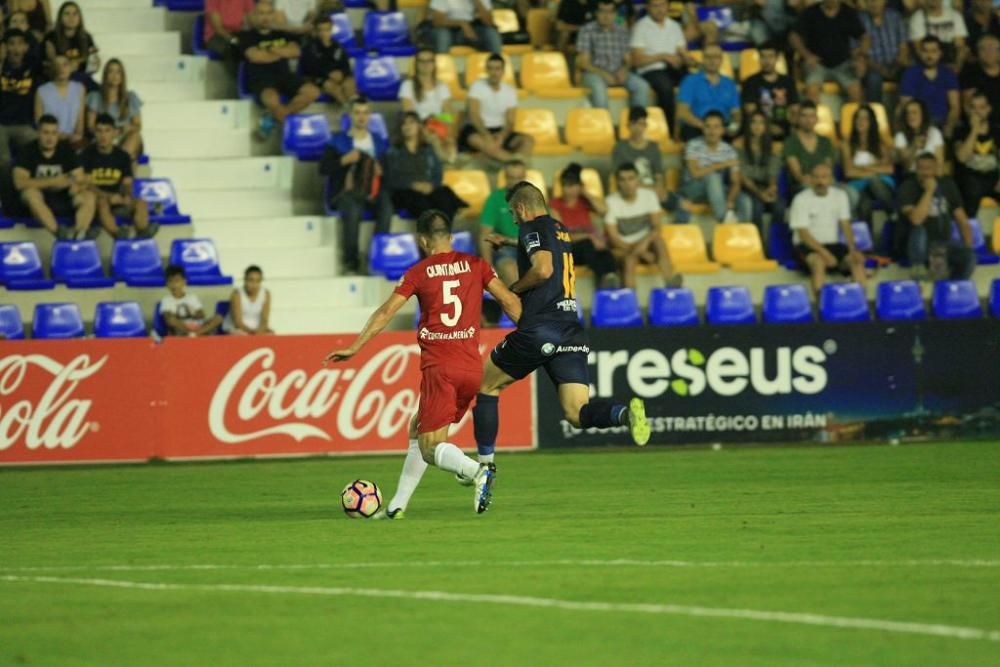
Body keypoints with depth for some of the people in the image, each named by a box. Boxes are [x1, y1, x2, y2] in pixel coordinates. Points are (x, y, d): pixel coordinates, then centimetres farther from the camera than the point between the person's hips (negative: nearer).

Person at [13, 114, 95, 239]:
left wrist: (77, 186, -25)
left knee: (89, 197, -23)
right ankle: (58, 232, -48)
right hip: (40, 201, -3)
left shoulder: (66, 150, 5)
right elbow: (19, 182, -19)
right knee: (31, 193, -35)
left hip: (63, 200, 3)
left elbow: (80, 181, 1)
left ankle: (79, 235, -45)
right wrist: (53, 181, -22)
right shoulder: (27, 152, -5)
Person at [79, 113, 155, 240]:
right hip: (96, 198, -4)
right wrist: (108, 196, -25)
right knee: (102, 202, -37)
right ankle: (117, 234, -56)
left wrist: (127, 196, -18)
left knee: (141, 203, -22)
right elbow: (87, 184, -10)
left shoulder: (123, 156, 9)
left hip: (118, 200, 4)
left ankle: (142, 233, -43)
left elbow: (127, 183, 7)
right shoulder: (88, 154, -2)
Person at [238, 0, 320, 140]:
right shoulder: (247, 36, 7)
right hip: (260, 78, -5)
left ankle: (273, 117, -17)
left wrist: (273, 50, -9)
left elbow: (296, 51, 5)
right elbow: (255, 56, -10)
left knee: (312, 92, -22)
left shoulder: (283, 34, 21)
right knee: (272, 99, -40)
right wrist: (282, 53, 1)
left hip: (284, 75, 5)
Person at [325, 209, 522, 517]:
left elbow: (386, 312, -2)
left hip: (439, 368, -5)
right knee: (418, 429, 21)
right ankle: (397, 505, 18)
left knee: (430, 447, -5)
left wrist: (355, 347, 2)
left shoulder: (419, 273, 1)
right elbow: (509, 301, 3)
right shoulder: (475, 265, 8)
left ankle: (476, 471, -34)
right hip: (472, 368, 5)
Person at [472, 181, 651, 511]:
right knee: (577, 413, -3)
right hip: (572, 332, 7)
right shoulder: (561, 231, 21)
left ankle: (485, 464, 14)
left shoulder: (531, 229, -3)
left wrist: (512, 289, -3)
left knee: (485, 386, 15)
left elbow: (543, 269, -18)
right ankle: (625, 412, -33)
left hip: (538, 329, -7)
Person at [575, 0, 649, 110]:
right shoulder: (587, 31, -2)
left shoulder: (622, 31, 10)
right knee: (598, 86, -38)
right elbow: (584, 62, -6)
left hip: (618, 72, 4)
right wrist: (604, 74, -19)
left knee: (642, 86, -22)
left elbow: (627, 59, 13)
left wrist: (624, 70, -11)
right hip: (594, 73, -4)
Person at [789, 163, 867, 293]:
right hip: (809, 245, -5)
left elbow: (845, 226, 5)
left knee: (857, 259, -23)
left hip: (833, 244, 5)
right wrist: (824, 253, -26)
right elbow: (803, 234, -13)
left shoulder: (840, 196, 7)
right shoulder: (801, 199, -8)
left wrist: (853, 249, -13)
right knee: (819, 261, -38)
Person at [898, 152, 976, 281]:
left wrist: (968, 250, -7)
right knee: (919, 230, -37)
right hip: (919, 246, -3)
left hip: (943, 246, 3)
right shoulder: (908, 187, -9)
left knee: (969, 256, -27)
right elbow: (916, 219, -27)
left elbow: (962, 221, 7)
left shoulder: (947, 185, 6)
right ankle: (917, 268, -25)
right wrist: (929, 192, -24)